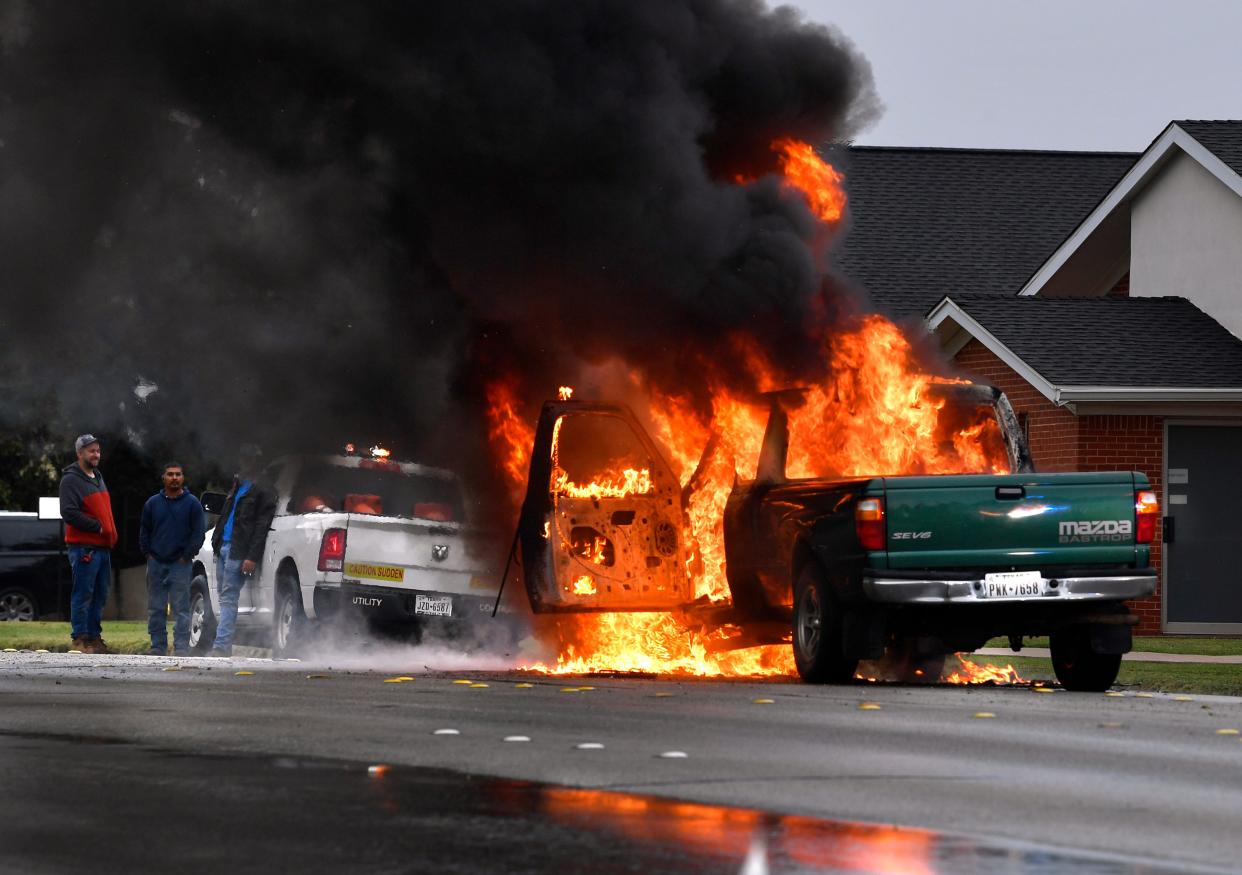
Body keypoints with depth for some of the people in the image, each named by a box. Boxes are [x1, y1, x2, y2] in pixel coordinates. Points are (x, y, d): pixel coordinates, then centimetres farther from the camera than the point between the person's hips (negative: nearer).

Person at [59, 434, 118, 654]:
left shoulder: (98, 477, 20)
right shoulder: (71, 480, -8)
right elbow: (69, 512, -18)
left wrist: (111, 535, 13)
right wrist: (97, 527, -15)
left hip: (103, 546, 9)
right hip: (84, 547, -9)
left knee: (100, 595, 10)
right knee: (83, 594, -8)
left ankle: (94, 636, 16)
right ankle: (80, 638, -6)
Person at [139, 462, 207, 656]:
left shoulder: (192, 504, 2)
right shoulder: (153, 503, 10)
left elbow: (199, 533, 2)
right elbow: (144, 531, 16)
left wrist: (187, 555, -4)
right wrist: (147, 552, 5)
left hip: (180, 563, -3)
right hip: (156, 563, 3)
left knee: (181, 608, -6)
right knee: (155, 608, 4)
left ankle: (181, 646, -5)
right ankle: (158, 645, 10)